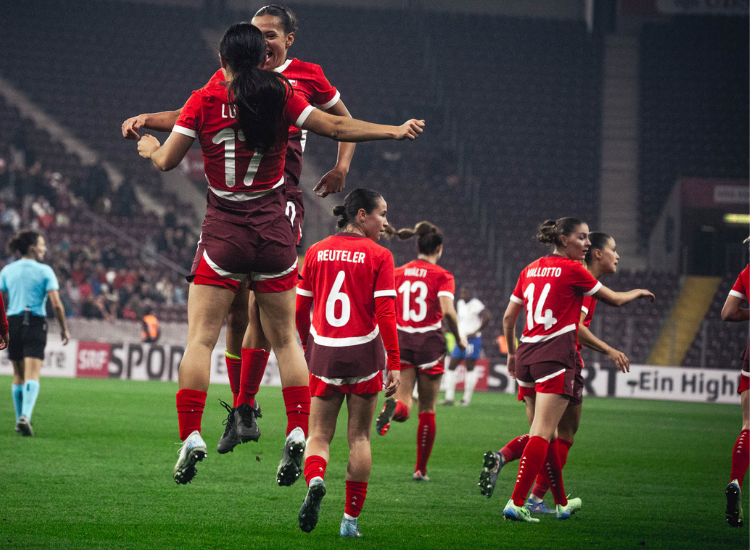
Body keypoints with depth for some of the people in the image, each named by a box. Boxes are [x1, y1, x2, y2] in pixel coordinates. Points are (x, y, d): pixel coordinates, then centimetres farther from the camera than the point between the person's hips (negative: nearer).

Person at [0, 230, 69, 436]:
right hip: (35, 325, -4)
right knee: (32, 376, -9)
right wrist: (64, 328, 1)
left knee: (18, 376, 16)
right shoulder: (45, 271, -4)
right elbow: (56, 304, -10)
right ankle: (25, 417, -28)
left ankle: (20, 419, 23)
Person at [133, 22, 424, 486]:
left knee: (201, 339, 1)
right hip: (274, 230, 2)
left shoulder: (205, 101, -4)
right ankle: (298, 435, 2)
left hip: (223, 231, -2)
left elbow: (167, 161, 0)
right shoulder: (281, 97, -2)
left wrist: (150, 148, 22)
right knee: (285, 338, 10)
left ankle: (191, 437, -8)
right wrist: (397, 131, 11)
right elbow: (337, 127, 1)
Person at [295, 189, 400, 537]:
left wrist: (307, 347, 21)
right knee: (359, 437, 10)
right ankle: (351, 519, 10)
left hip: (323, 353, 2)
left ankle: (315, 481, -24)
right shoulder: (378, 256, -6)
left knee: (319, 434, 8)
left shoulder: (316, 252, 4)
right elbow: (385, 314, -12)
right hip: (364, 353, -2)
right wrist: (394, 364, -10)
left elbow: (300, 309, 7)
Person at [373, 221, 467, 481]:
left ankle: (394, 407, -40)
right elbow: (448, 311, -18)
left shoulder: (398, 273, 7)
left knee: (403, 403, -1)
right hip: (430, 342, -2)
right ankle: (421, 469, 14)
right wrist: (458, 337, -2)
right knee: (427, 409, 10)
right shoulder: (442, 276, -5)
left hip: (401, 342, 2)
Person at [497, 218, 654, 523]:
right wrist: (637, 292, 27)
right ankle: (516, 503, -19)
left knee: (543, 434, 14)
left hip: (526, 354, 7)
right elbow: (614, 300, 7)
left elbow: (508, 317, 16)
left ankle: (562, 503, 25)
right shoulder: (572, 270, -5)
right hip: (556, 357, -7)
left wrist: (512, 353, 29)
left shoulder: (531, 269, 13)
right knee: (542, 434, -10)